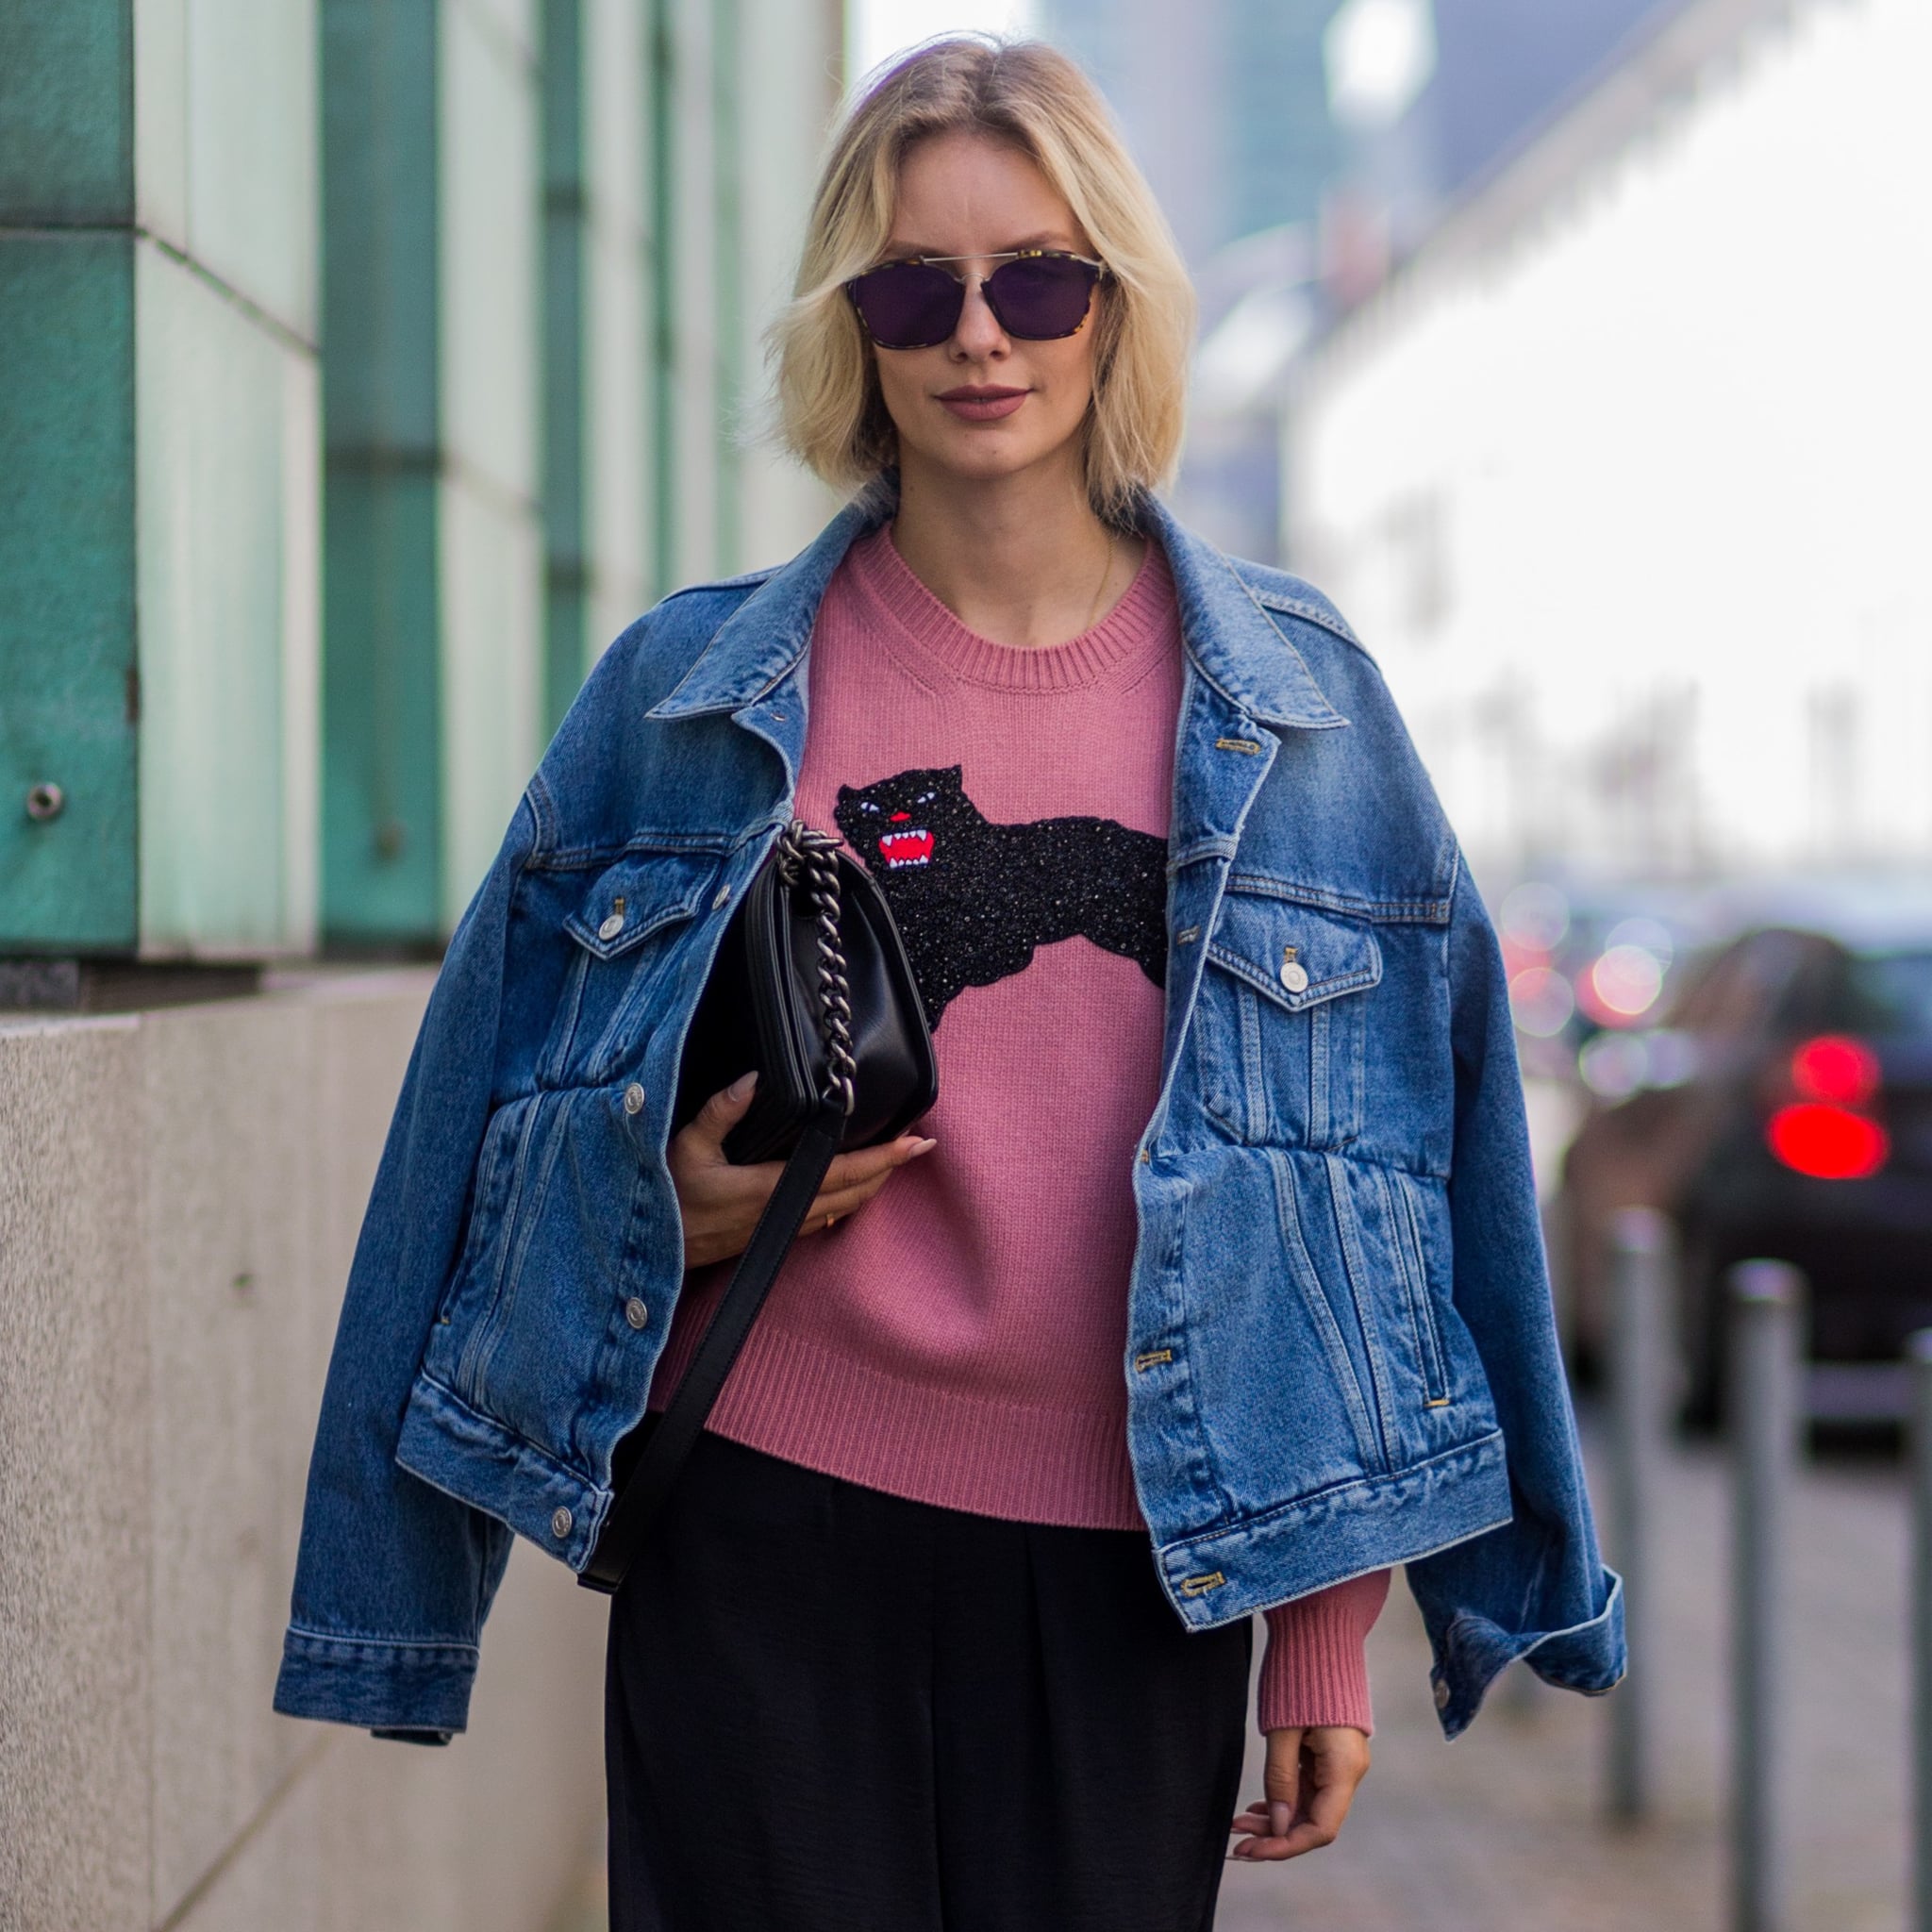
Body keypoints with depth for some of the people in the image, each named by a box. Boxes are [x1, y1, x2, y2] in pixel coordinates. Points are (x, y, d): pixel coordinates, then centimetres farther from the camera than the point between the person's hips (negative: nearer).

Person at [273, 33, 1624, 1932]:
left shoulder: (1292, 701, 4)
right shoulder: (692, 693, 4)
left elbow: (1371, 1184, 5)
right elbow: (512, 1117, 12)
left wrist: (1328, 1625, 2)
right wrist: (670, 1205, -10)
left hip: (1136, 1570, 1)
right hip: (768, 1540, 0)